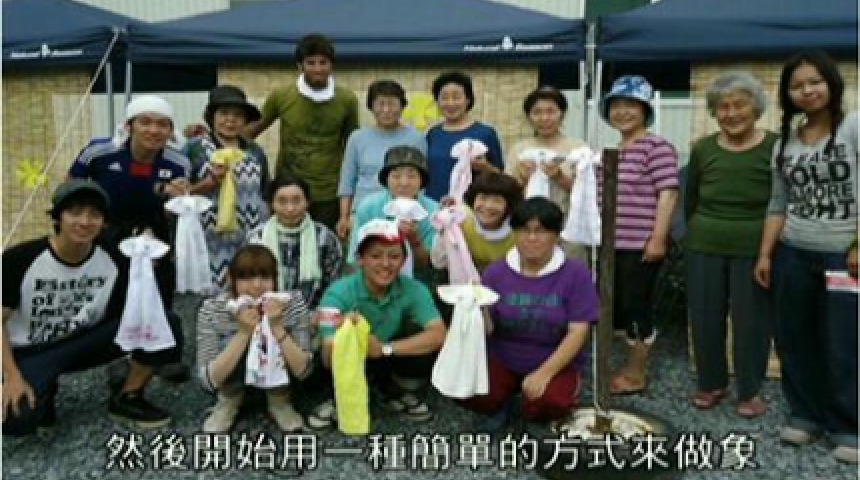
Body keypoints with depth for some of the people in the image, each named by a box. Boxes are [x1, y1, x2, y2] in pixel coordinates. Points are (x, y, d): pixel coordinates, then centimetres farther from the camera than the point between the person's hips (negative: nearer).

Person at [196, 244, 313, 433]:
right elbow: (209, 380, -27)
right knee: (232, 342, -31)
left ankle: (279, 400, 1)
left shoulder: (294, 302, -24)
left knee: (279, 344, -31)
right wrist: (243, 333, -38)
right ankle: (230, 401, 1)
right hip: (232, 380, 0)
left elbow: (303, 370, -24)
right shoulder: (212, 309, -24)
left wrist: (277, 328, -38)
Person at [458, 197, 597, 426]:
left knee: (547, 405, -33)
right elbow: (487, 329, -4)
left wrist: (543, 374, -20)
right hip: (502, 361, 2)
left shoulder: (576, 272, -9)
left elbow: (578, 332, -12)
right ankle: (506, 396, 9)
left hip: (557, 364, -2)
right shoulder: (496, 271, -1)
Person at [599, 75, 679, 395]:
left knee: (636, 305, -1)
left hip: (641, 244, -8)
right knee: (619, 305, 14)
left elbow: (668, 193, -15)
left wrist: (658, 238, -20)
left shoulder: (657, 147, -9)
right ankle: (632, 366, 28)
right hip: (613, 243, 8)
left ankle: (636, 375, 13)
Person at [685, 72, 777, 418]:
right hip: (704, 248, 3)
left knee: (751, 320, 5)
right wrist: (700, 232, 12)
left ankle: (750, 390, 23)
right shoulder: (702, 149, 3)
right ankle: (711, 383, 28)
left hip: (754, 250, -3)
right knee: (705, 318, 10)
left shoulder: (775, 147, -6)